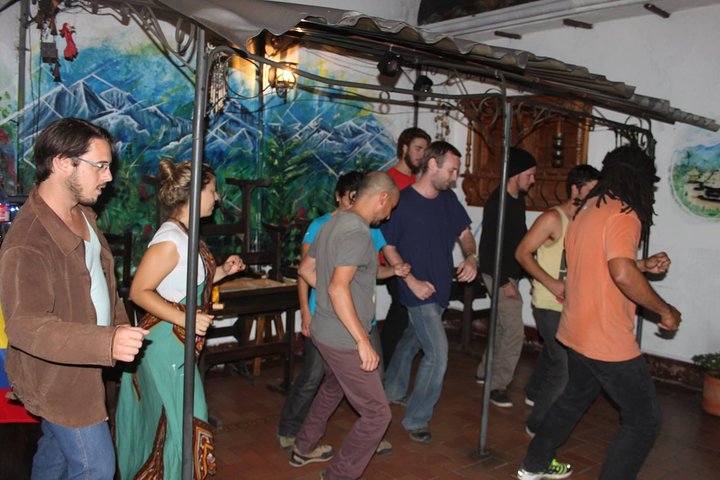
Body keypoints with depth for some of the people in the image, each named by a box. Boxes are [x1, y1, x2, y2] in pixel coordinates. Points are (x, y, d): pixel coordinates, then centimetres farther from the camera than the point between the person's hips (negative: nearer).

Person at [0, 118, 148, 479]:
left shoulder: (82, 213, 1)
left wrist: (121, 326, 16)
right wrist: (107, 343, -50)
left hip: (83, 365, 9)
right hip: (58, 377, -9)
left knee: (57, 446, 27)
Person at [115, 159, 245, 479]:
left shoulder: (186, 234, 10)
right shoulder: (170, 238, -20)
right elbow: (140, 291, -22)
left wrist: (223, 271, 8)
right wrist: (185, 318, -28)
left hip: (178, 343, 10)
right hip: (165, 342, -10)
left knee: (162, 424, 21)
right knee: (180, 425, 1)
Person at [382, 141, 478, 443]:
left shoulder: (448, 199, 1)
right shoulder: (403, 202, -18)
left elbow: (464, 232, 13)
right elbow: (388, 248, -11)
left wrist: (471, 257, -7)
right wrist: (412, 281, -16)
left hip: (441, 288, 7)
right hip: (419, 290, -7)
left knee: (412, 341, 23)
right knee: (437, 353, -10)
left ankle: (394, 391, 45)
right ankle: (416, 419, 7)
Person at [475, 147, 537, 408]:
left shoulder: (518, 199, 8)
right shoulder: (497, 202, -19)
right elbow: (488, 246, -21)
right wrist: (504, 281, -20)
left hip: (511, 272, 9)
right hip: (499, 275, -9)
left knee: (502, 327, 18)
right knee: (514, 333, -6)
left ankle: (484, 372, 33)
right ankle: (497, 385, 6)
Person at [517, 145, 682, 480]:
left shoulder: (586, 210, 10)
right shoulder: (622, 213, -17)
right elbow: (622, 275, -29)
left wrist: (643, 265, 17)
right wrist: (664, 310, -16)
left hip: (577, 331, 9)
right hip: (607, 339, -9)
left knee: (576, 397, 27)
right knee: (644, 420, 5)